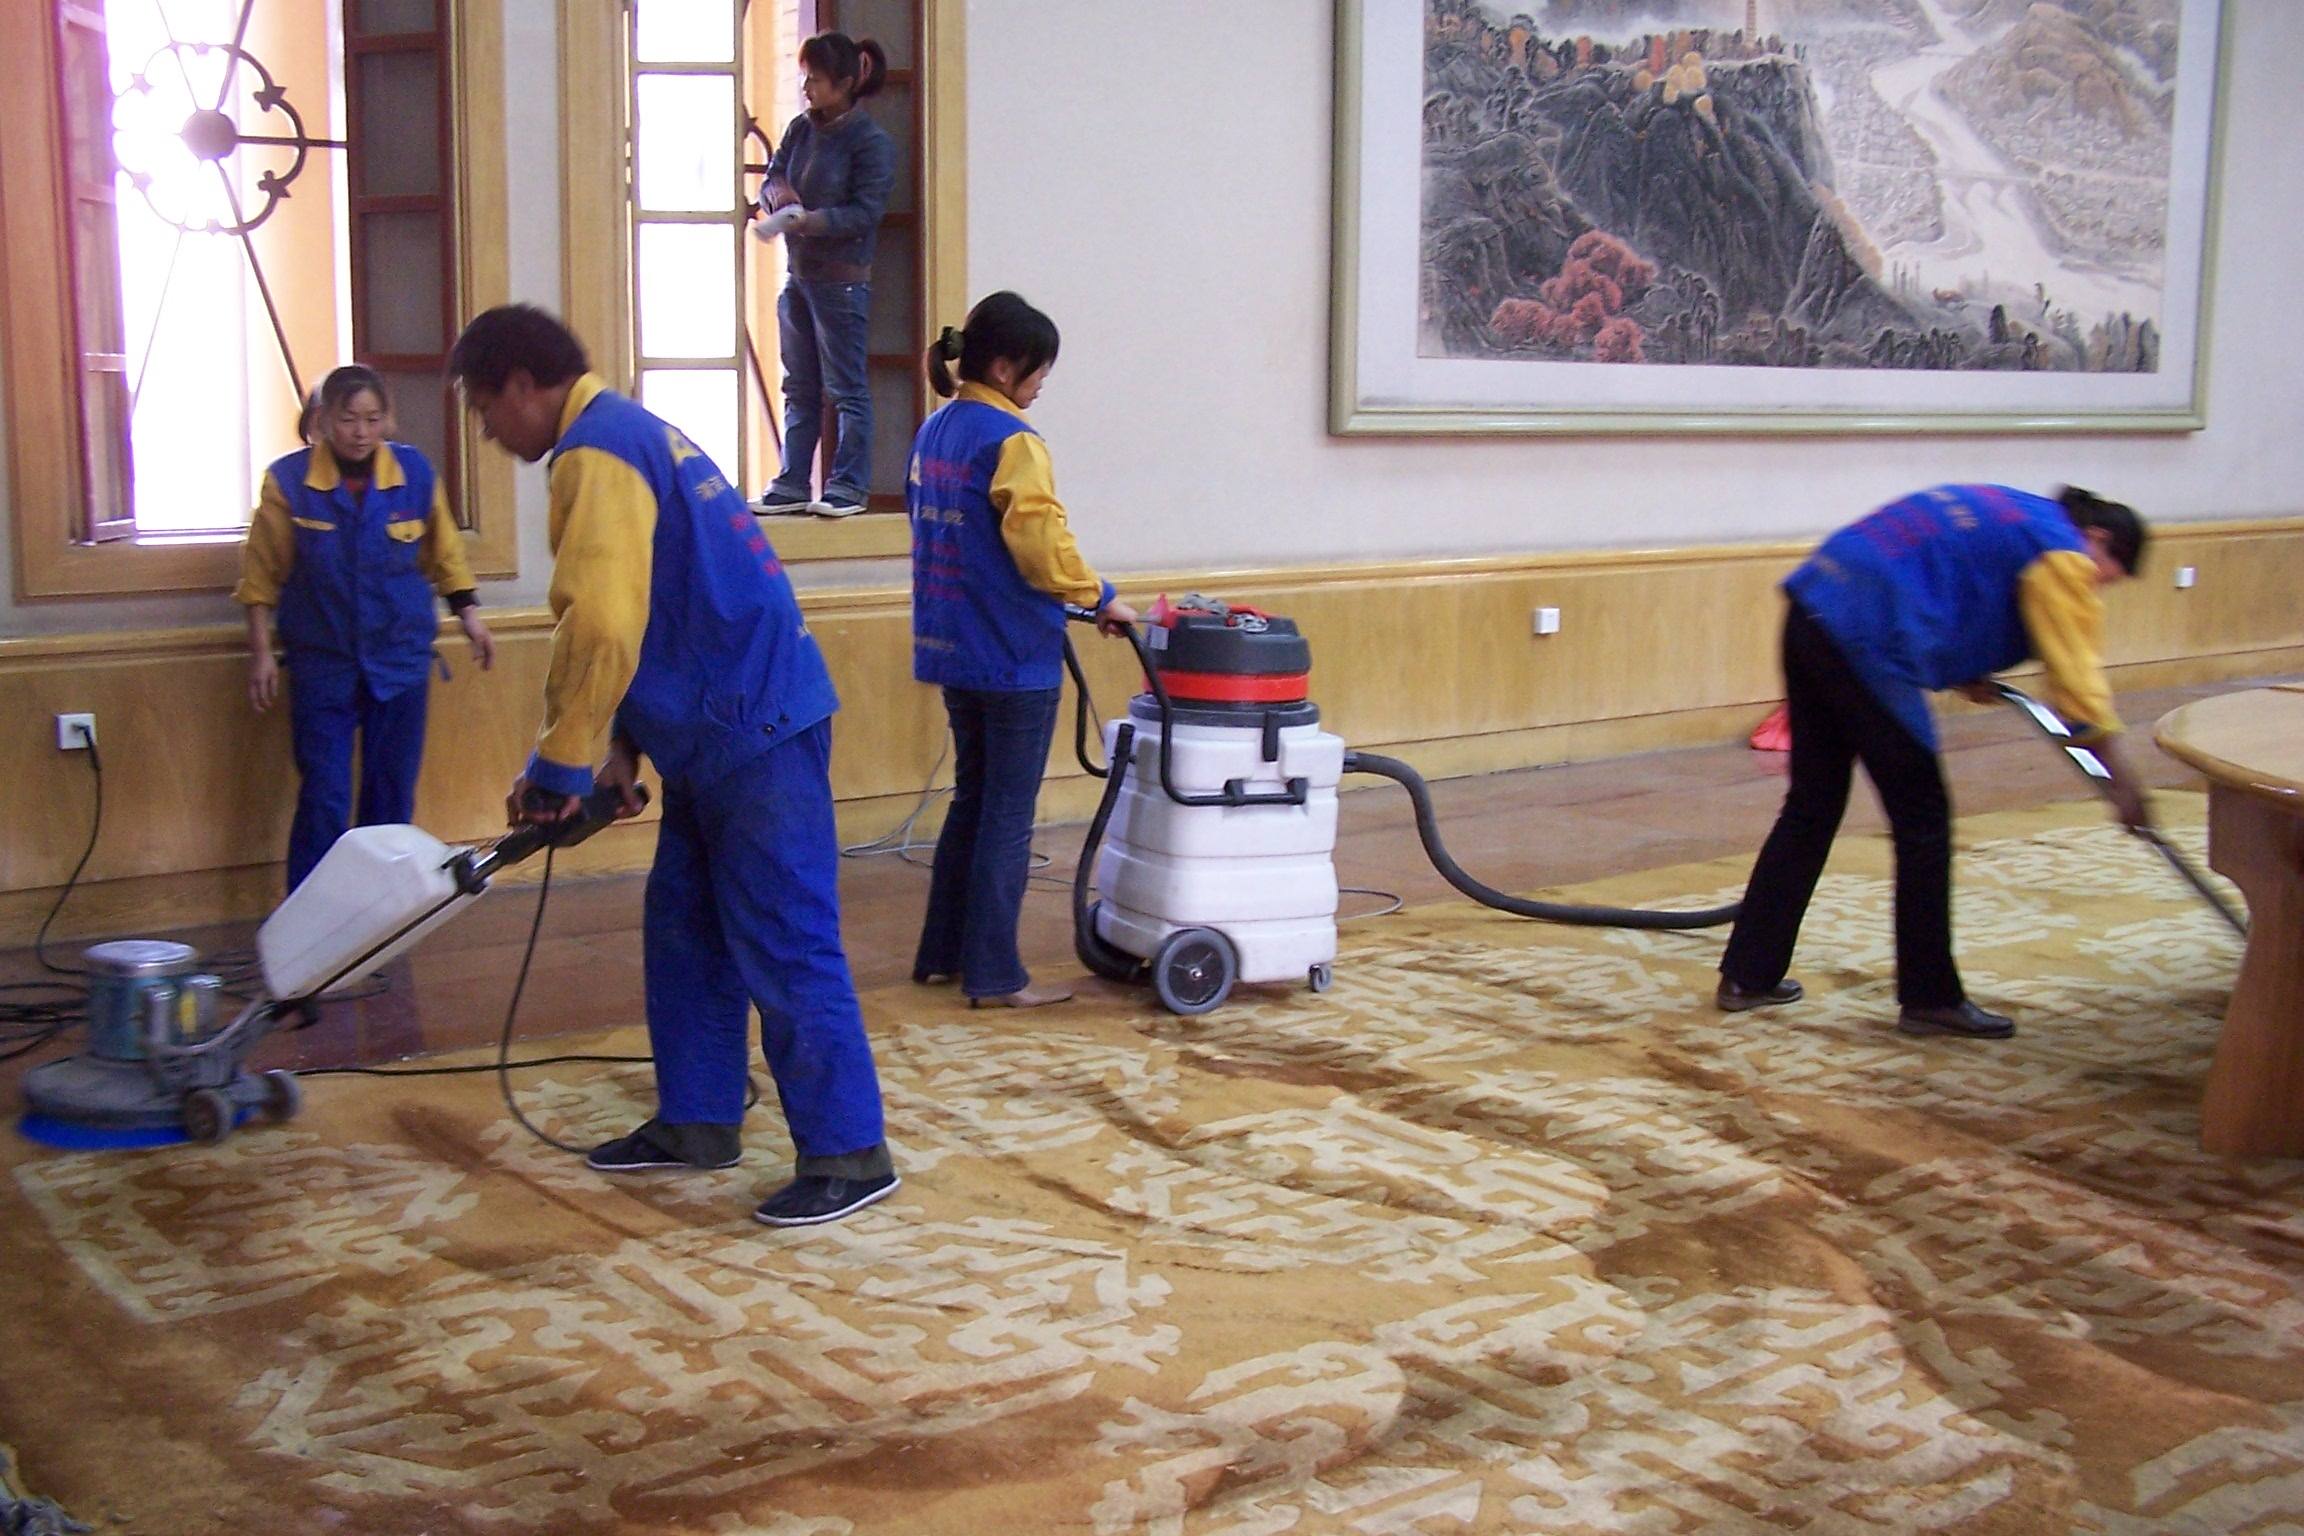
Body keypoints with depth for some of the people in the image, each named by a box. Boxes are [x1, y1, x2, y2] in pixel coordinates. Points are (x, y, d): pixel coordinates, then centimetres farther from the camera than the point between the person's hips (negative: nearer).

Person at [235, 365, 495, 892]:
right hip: (323, 662, -2)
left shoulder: (415, 472, -5)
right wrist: (261, 653, -4)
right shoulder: (288, 480, -11)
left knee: (393, 794, 9)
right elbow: (262, 576, -3)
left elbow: (443, 553, 9)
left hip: (400, 656, 2)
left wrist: (469, 615, 3)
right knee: (324, 799, -3)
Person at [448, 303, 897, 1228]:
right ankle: (696, 1122, 26)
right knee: (682, 930, 17)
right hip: (720, 733, 11)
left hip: (756, 733, -11)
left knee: (783, 947, -6)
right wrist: (621, 749, 16)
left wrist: (557, 768, -12)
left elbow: (601, 630, -23)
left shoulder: (595, 451, -13)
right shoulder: (632, 436, 19)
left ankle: (849, 1153, 0)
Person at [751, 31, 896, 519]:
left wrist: (811, 220, -28)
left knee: (846, 387, 0)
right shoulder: (800, 130, 10)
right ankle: (792, 484, 17)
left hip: (841, 281, -7)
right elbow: (771, 178, 12)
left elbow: (865, 212, -16)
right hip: (798, 275, 7)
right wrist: (776, 192, -12)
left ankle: (849, 486, 7)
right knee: (800, 387, 12)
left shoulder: (871, 142, -10)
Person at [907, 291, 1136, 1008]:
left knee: (972, 800, 19)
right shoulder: (1010, 441, -17)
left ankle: (942, 952, 25)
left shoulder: (934, 432, 10)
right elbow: (1043, 546, -22)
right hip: (1012, 655, -8)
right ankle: (994, 975, 6)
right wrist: (1100, 599, -7)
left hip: (951, 647, 8)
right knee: (1008, 817, 0)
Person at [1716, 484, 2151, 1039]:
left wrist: (1965, 675, 21)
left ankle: (1748, 975, 22)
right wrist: (2122, 781, 5)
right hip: (1863, 639, -9)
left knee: (1811, 807, 16)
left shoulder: (2010, 515, 27)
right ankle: (1930, 997, 11)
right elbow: (2079, 678, -1)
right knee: (1923, 820, 2)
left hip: (1812, 616, 9)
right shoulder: (2060, 551, 1)